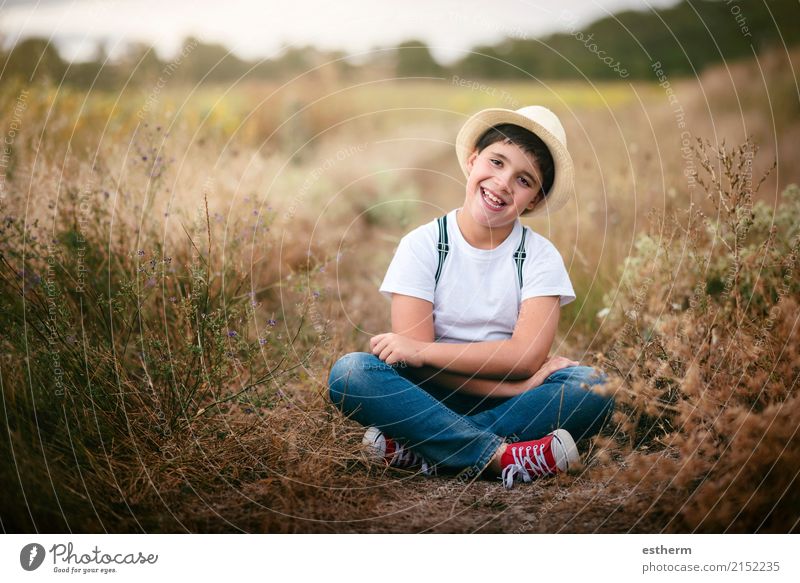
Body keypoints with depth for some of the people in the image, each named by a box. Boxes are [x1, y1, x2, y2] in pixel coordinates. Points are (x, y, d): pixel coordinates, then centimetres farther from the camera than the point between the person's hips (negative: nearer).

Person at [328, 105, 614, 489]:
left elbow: (527, 355, -14)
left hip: (510, 402, 1)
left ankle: (416, 448, -28)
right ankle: (502, 456, -32)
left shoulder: (540, 256, 0)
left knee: (592, 387, -26)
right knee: (350, 372, -27)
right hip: (430, 397, -1)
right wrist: (519, 385, -19)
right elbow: (413, 349, -12)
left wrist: (422, 352, -20)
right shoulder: (422, 245, -3)